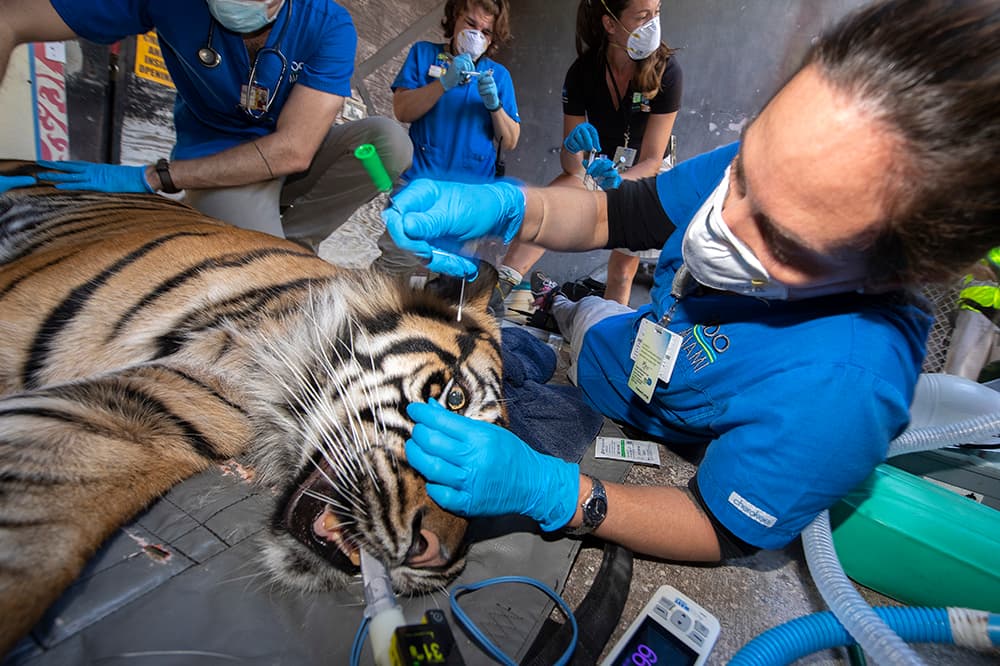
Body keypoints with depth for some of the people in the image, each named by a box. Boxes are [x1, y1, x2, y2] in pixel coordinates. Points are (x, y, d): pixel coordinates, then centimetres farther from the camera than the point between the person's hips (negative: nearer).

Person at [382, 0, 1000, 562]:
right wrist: (505, 207, -32)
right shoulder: (769, 169, -23)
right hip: (638, 339, 5)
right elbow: (612, 213, -12)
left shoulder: (838, 389, -40)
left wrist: (545, 488, -41)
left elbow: (721, 533, -26)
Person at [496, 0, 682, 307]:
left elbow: (652, 161, -25)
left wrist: (617, 180, -46)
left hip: (645, 176, 0)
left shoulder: (666, 71, -24)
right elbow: (571, 166, -19)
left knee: (622, 272, 2)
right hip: (597, 164, 0)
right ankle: (500, 285, -44)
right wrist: (573, 148, -43)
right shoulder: (582, 71, -20)